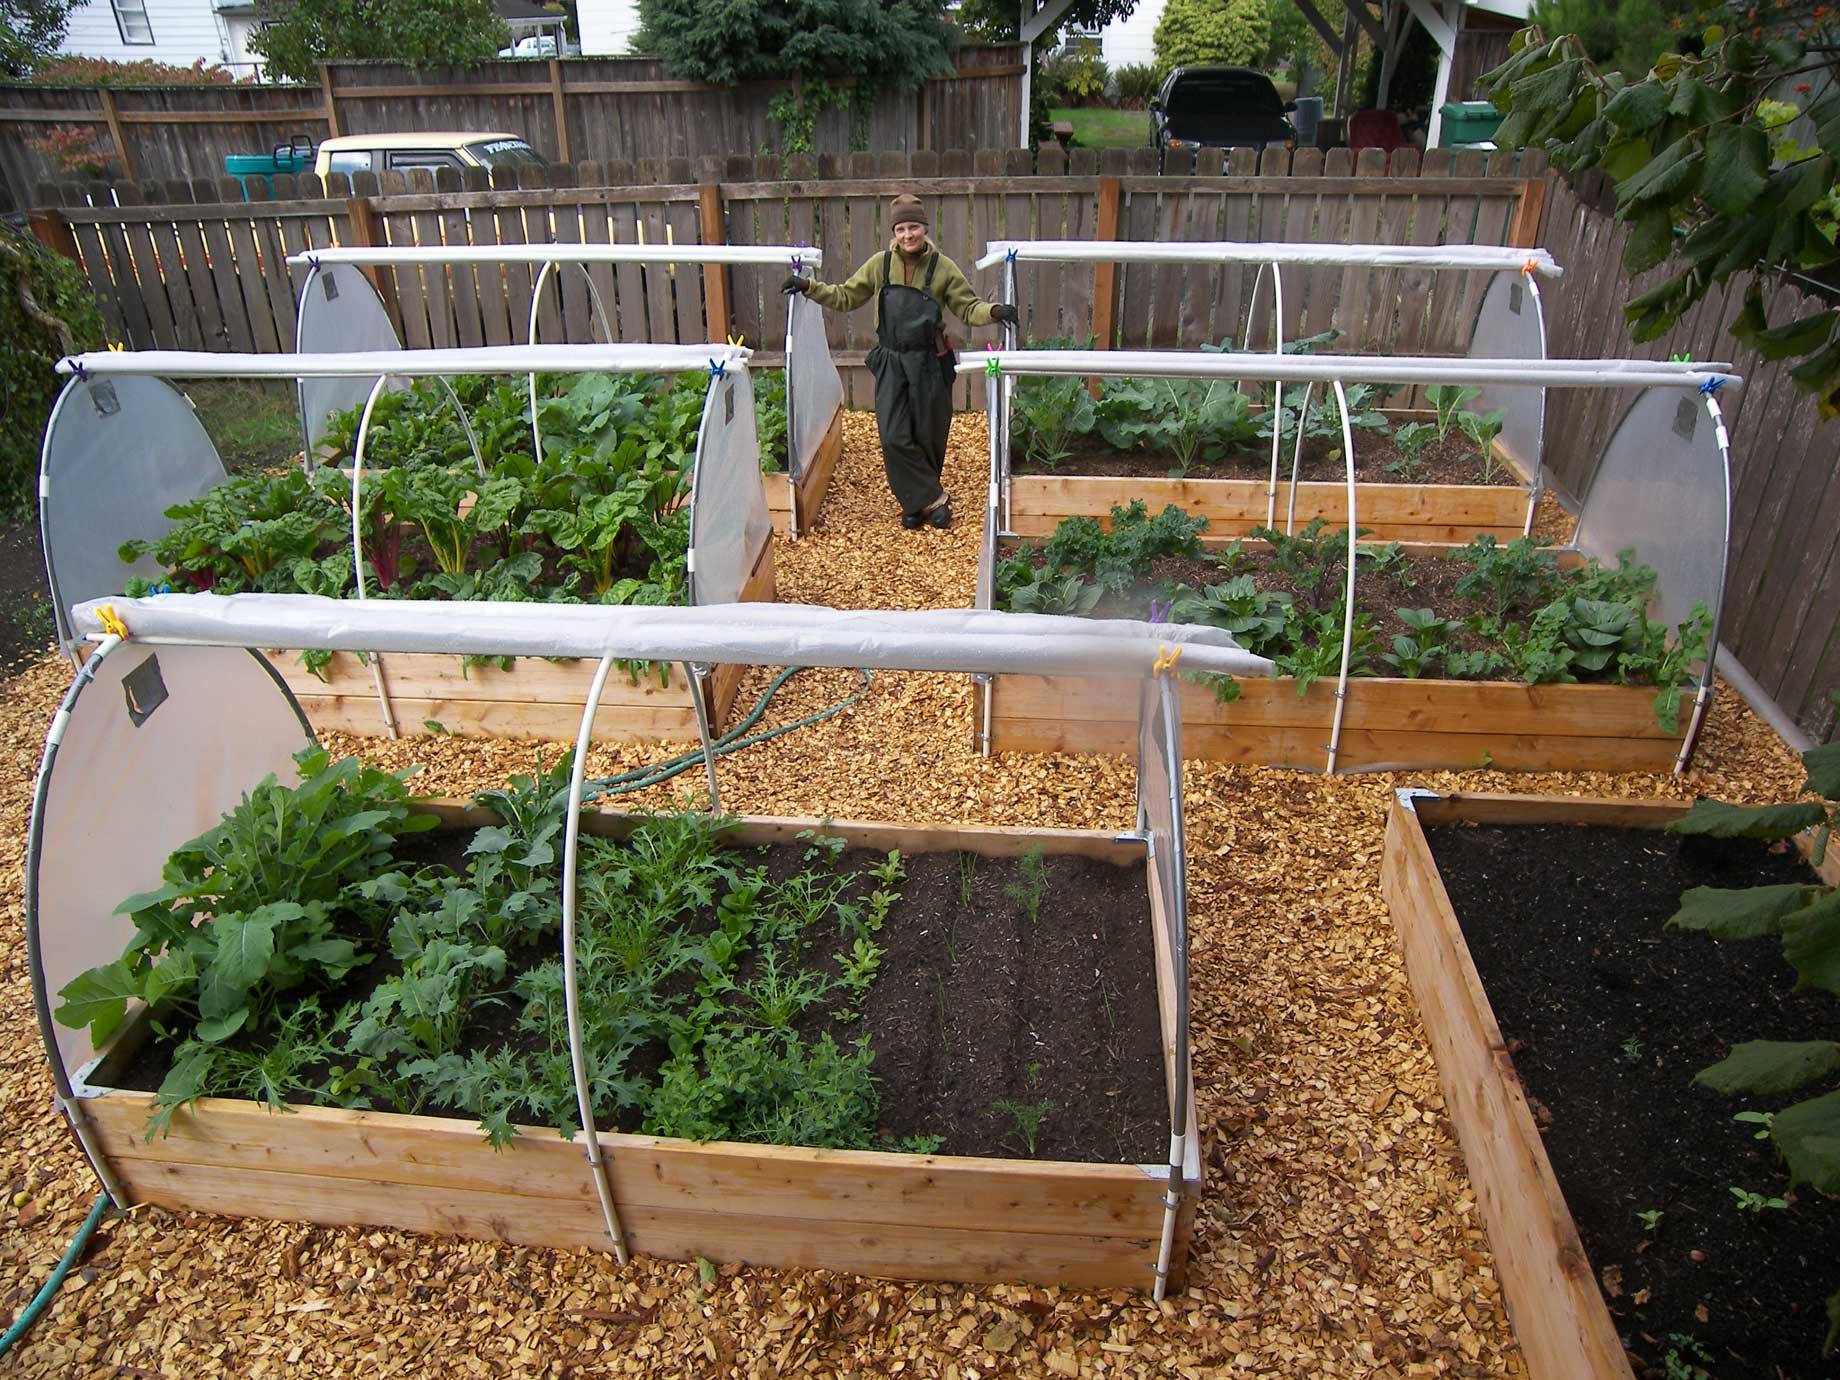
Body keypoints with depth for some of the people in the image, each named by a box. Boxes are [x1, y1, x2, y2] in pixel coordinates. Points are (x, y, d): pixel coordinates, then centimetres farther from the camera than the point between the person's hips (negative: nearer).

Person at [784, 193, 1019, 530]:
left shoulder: (942, 268, -4)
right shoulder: (880, 265, 1)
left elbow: (968, 307, 0)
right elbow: (845, 297, 9)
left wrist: (994, 311, -20)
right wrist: (809, 287, -2)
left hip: (929, 363, -1)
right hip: (891, 362, 1)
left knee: (928, 437, 7)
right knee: (894, 438, -8)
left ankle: (919, 500, 28)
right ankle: (934, 499, 6)